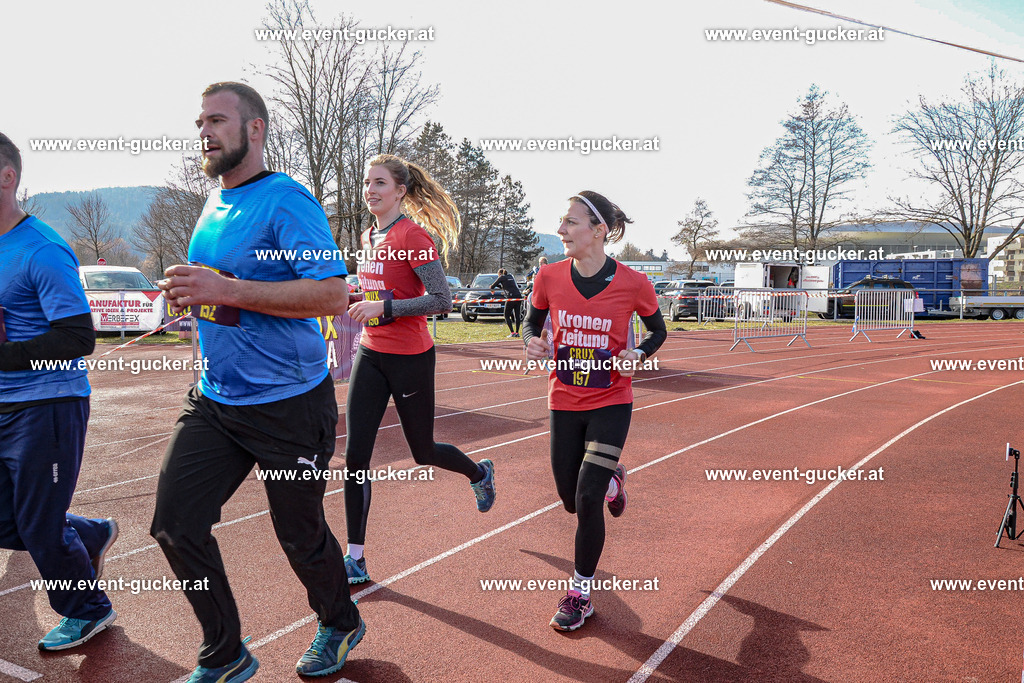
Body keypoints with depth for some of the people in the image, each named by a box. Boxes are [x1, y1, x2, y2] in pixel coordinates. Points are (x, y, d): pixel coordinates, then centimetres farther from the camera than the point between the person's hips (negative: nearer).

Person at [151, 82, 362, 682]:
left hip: (289, 406, -7)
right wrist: (190, 295, 8)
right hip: (215, 402, 8)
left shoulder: (286, 201, -14)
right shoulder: (214, 206, 12)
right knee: (176, 525, 2)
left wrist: (227, 290, -28)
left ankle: (341, 626, 38)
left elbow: (333, 295, -25)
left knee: (301, 534, 8)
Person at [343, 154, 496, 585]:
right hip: (370, 355, 7)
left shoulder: (413, 235, -15)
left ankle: (480, 473, 44)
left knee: (423, 452, 10)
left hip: (410, 359, -7)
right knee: (355, 457, -1)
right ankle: (355, 560, 9)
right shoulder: (370, 237, 10)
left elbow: (442, 300, -19)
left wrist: (384, 307, -23)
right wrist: (364, 302, 9)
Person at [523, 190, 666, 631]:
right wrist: (533, 343, -13)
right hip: (564, 401, 3)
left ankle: (580, 593, 11)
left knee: (588, 499, -10)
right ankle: (611, 479, 49)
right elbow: (533, 321, 9)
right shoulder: (550, 277, -9)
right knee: (572, 502, 12)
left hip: (611, 403, -3)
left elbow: (657, 330, 3)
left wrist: (638, 356, -16)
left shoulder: (632, 284, -15)